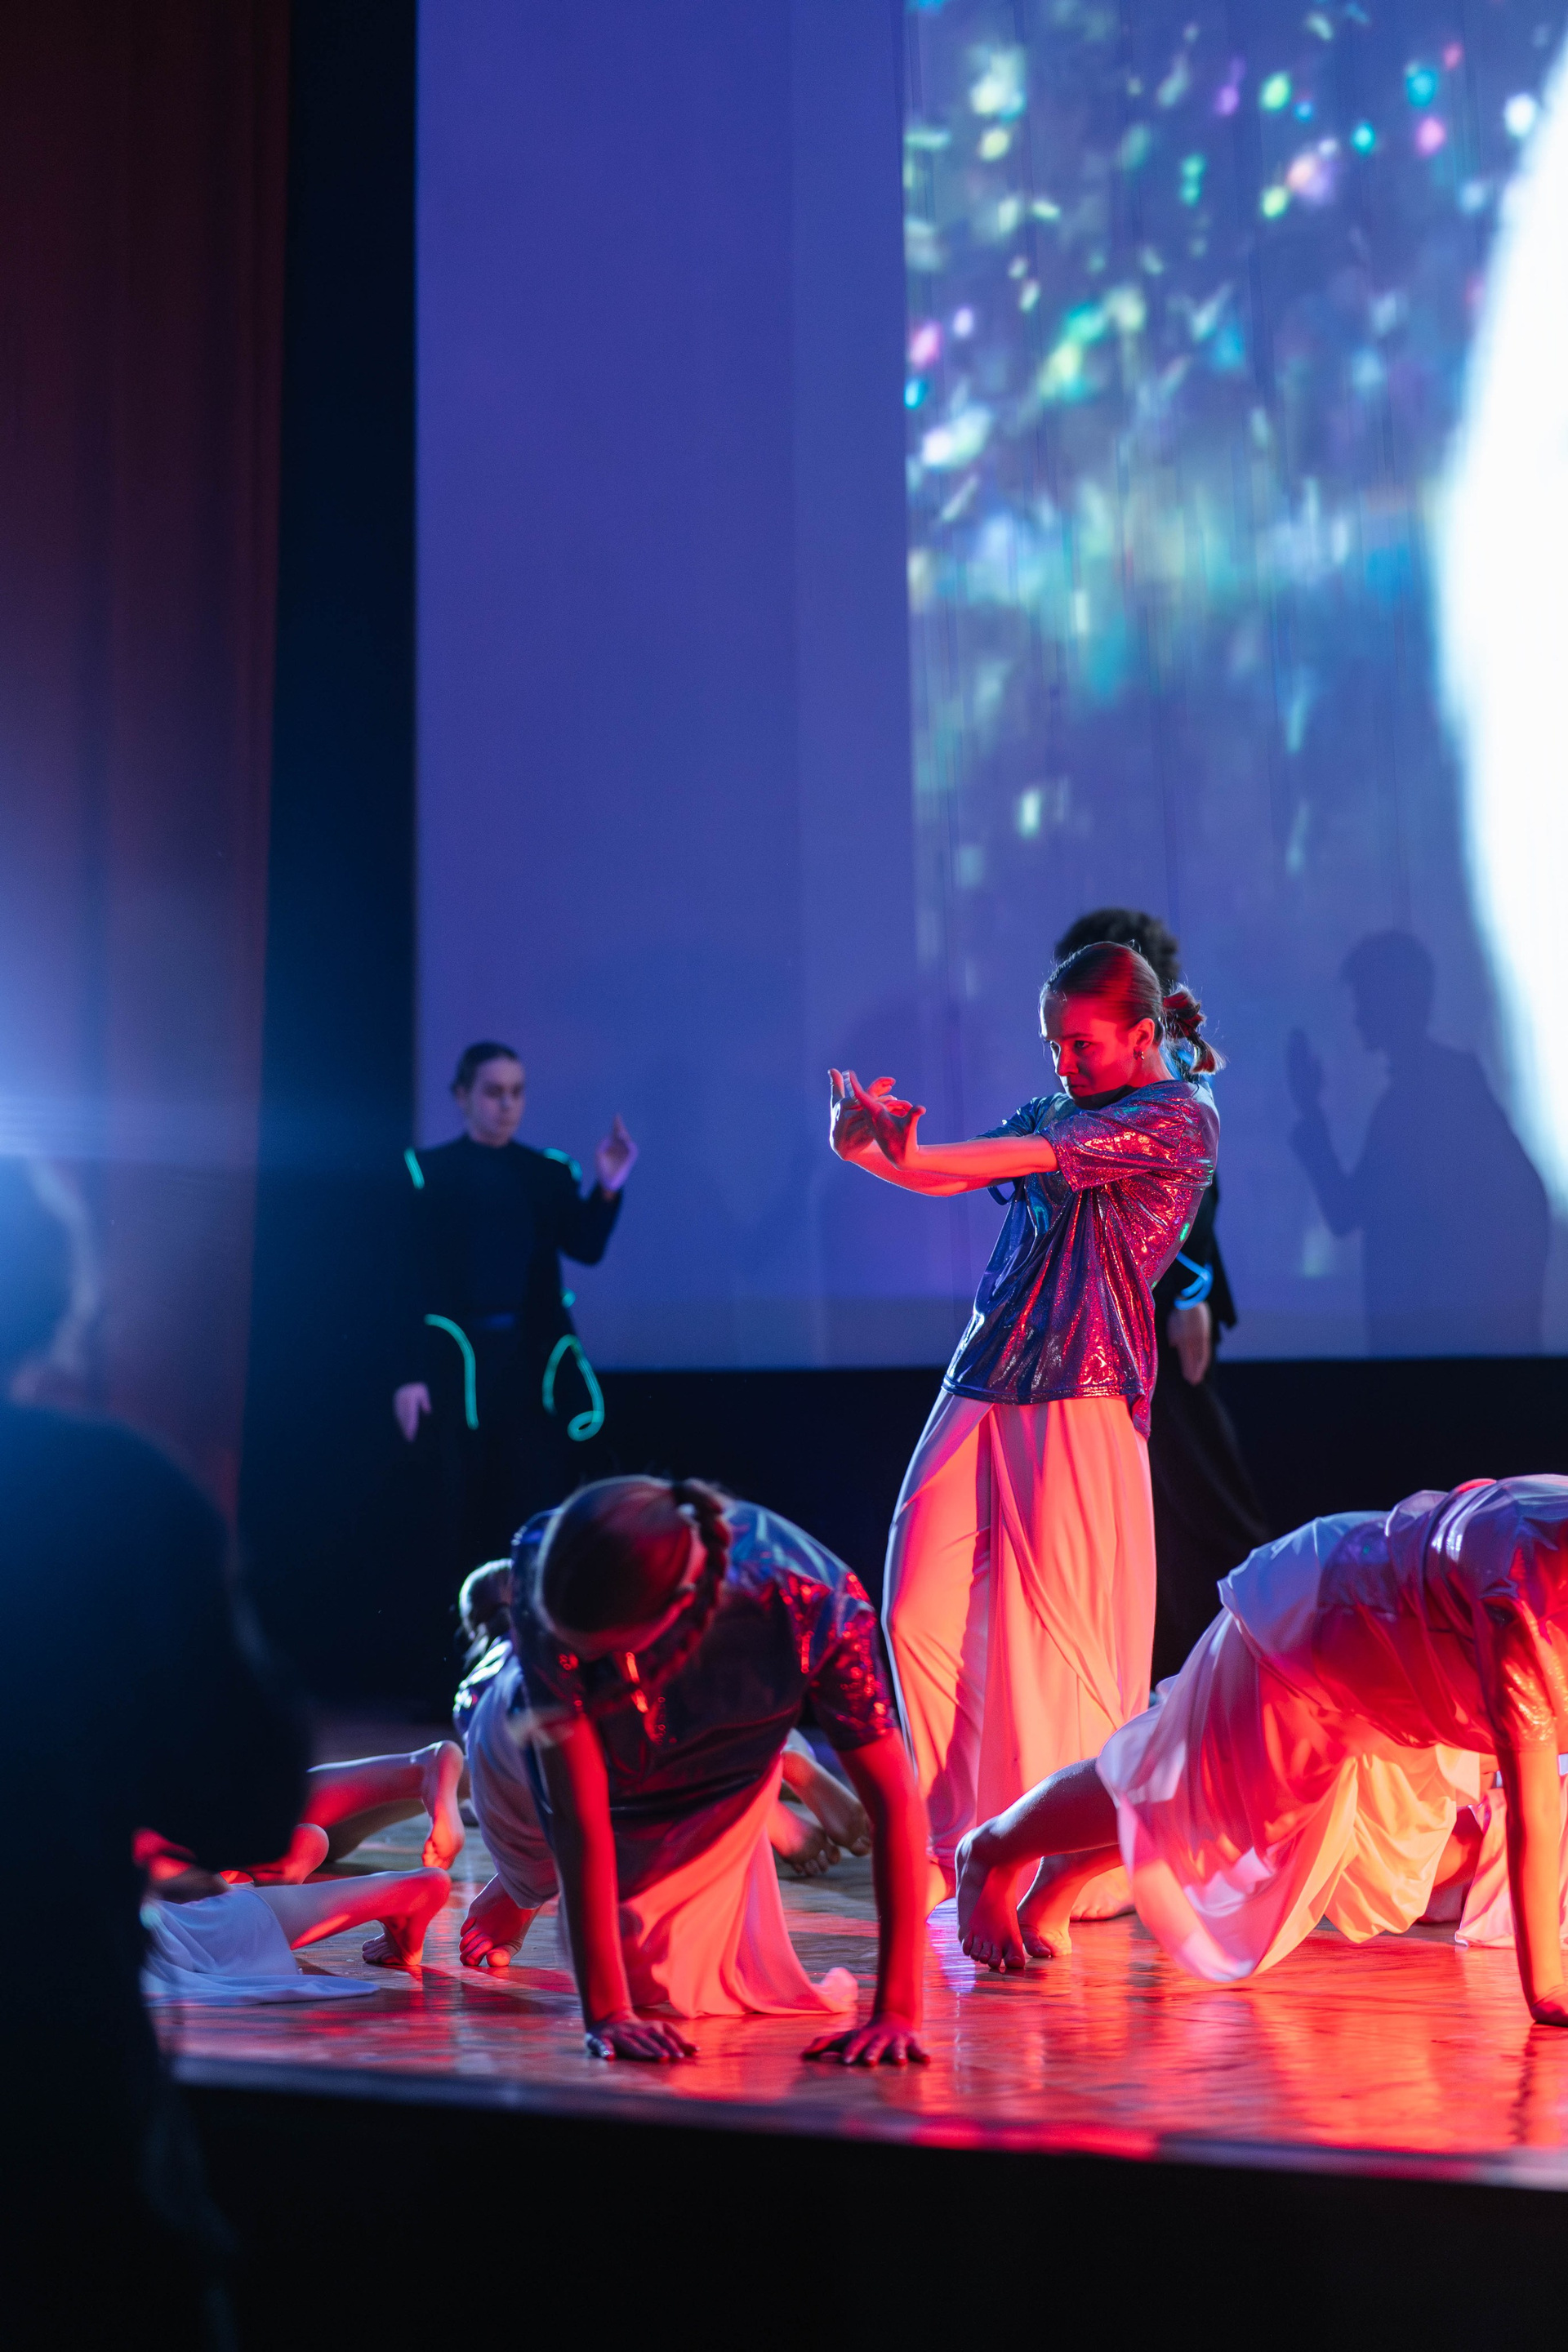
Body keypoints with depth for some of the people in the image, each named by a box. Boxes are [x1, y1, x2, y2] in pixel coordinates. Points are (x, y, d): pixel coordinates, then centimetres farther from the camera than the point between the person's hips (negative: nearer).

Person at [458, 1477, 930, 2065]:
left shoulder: (812, 1601, -44)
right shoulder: (552, 1579, -43)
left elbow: (895, 1803, -39)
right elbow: (577, 1812, -41)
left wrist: (896, 2013, -43)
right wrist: (604, 2014, -42)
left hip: (707, 1790, 0)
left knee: (669, 1989, 4)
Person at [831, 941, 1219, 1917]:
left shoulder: (1180, 1113, 0)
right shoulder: (1053, 1112, 21)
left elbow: (1042, 1156, -13)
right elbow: (944, 1174, 11)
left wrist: (907, 1149, -20)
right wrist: (866, 1145, -9)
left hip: (1082, 1397, -7)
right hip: (981, 1387, 7)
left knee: (1059, 1635, -7)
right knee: (919, 1615, 1)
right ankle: (963, 1844, 12)